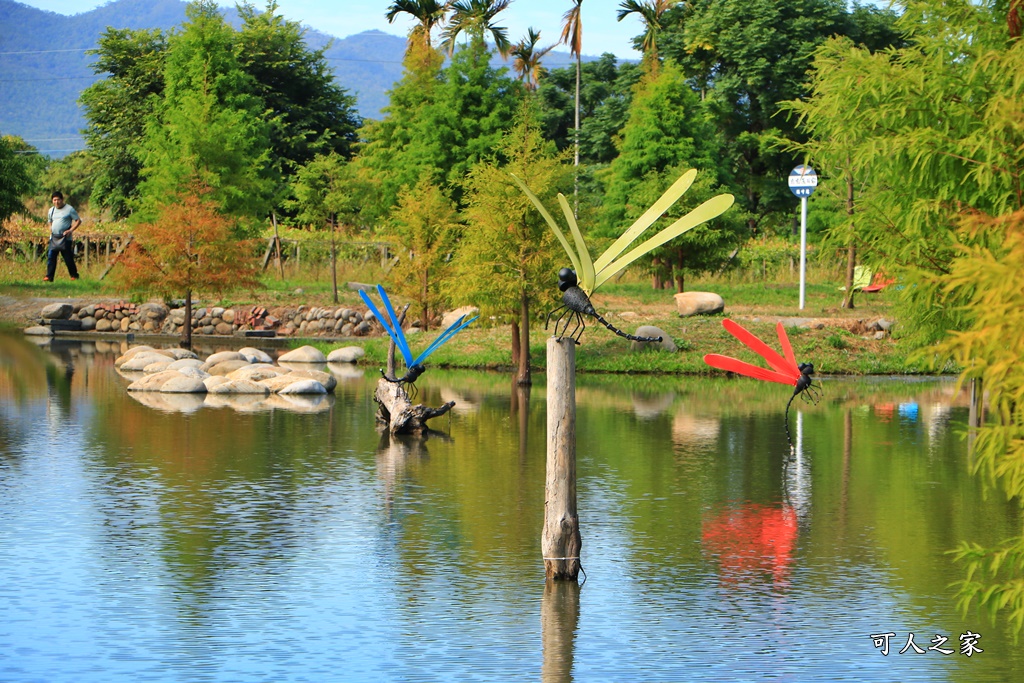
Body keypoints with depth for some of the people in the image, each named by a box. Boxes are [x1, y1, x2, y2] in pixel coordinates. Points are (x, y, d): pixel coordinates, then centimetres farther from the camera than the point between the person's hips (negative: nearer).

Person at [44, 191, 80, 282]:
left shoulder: (69, 209, -3)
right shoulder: (51, 210, 15)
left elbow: (78, 221, -2)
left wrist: (70, 230, -14)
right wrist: (50, 231, 10)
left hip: (65, 238, -5)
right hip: (54, 238, 5)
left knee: (68, 258, -2)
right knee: (50, 257, -3)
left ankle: (74, 276, 11)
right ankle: (49, 276, -1)